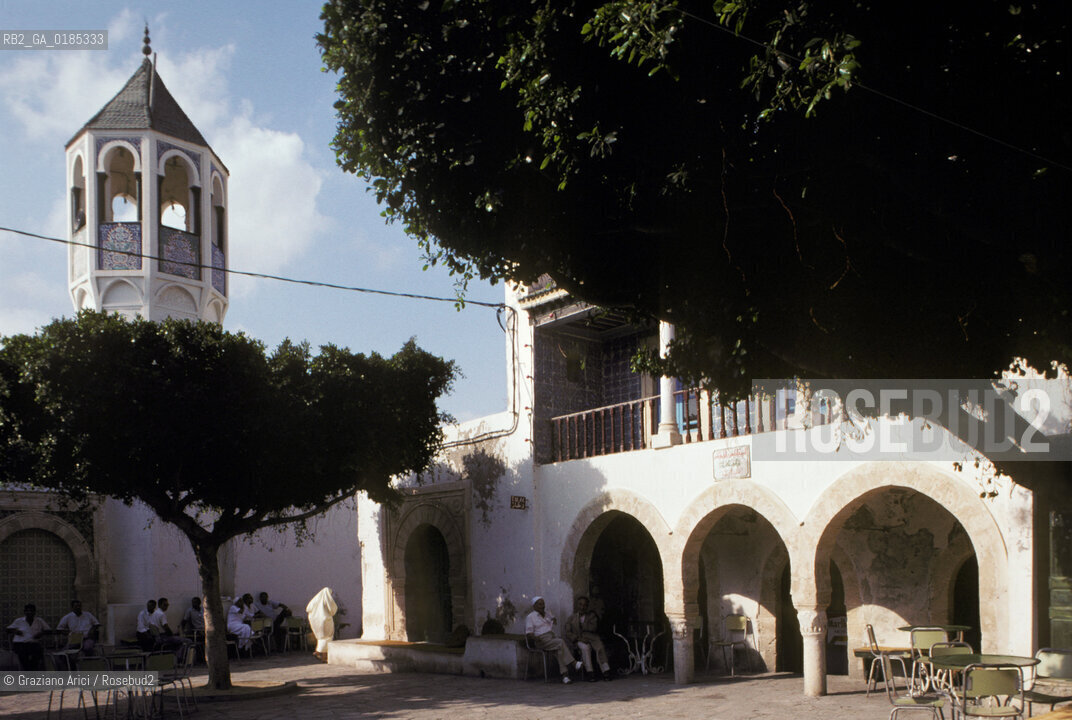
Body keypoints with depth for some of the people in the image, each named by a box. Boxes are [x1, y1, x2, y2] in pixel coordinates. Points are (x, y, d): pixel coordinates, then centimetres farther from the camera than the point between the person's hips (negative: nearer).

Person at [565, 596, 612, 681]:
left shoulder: (592, 615, 19)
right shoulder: (571, 619, 18)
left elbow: (594, 627, 1)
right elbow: (568, 634, 6)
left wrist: (582, 627, -4)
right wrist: (578, 638, -10)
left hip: (592, 637, 0)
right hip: (580, 641, 0)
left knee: (600, 648, -34)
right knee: (585, 648, -36)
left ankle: (606, 672, -41)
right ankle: (590, 673, -39)